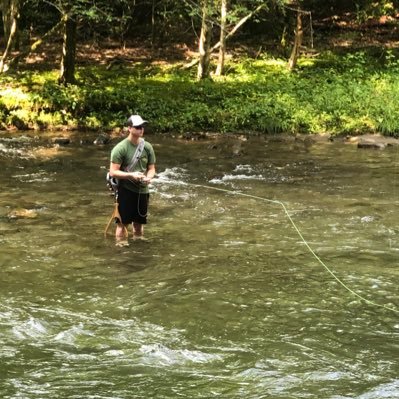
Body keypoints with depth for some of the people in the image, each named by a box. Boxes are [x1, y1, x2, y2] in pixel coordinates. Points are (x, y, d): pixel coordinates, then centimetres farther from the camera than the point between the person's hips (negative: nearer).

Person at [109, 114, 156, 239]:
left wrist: (149, 177, -13)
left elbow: (151, 168, 10)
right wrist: (131, 175, -24)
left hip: (142, 191, 5)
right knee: (122, 224, -1)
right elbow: (113, 172, -14)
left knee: (139, 224, 16)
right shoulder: (120, 148, -12)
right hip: (125, 190, -5)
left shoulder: (147, 147, 3)